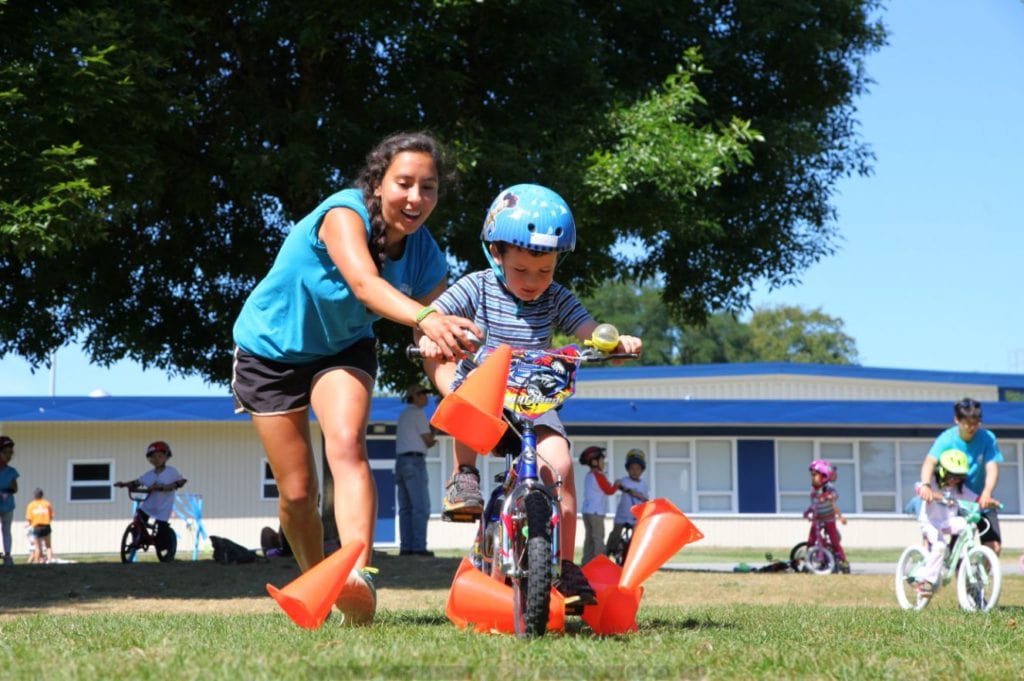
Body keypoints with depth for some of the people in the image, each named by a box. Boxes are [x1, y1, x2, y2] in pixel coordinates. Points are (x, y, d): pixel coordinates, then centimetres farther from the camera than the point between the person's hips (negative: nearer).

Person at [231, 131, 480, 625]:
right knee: (298, 492, 0)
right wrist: (425, 318, -69)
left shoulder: (425, 258, -17)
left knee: (347, 443, -28)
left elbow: (446, 341, -21)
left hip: (343, 349, 3)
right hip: (272, 348, -2)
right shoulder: (345, 213, -32)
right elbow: (365, 284, -51)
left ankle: (357, 574, -42)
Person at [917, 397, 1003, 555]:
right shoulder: (947, 439, -15)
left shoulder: (987, 438, -12)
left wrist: (986, 494, -40)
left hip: (981, 500, 1)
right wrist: (925, 485, -51)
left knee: (994, 546, -10)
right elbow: (929, 462, -30)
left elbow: (992, 468, -21)